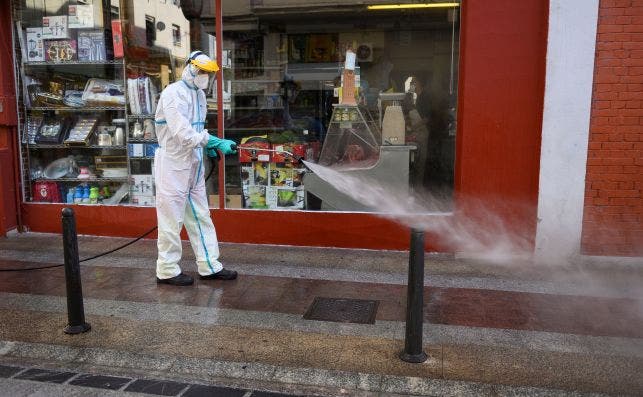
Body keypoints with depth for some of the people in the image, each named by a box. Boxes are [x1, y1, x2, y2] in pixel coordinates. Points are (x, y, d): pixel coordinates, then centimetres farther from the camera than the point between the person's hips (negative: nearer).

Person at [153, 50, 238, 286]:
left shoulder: (199, 94, 13)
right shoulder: (173, 94, -15)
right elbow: (183, 133, -27)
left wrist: (208, 147, 2)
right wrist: (216, 142, -29)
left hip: (193, 165, 9)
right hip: (173, 165, -9)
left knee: (200, 217, 13)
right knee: (172, 220, 2)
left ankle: (209, 267, 22)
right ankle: (167, 270, 17)